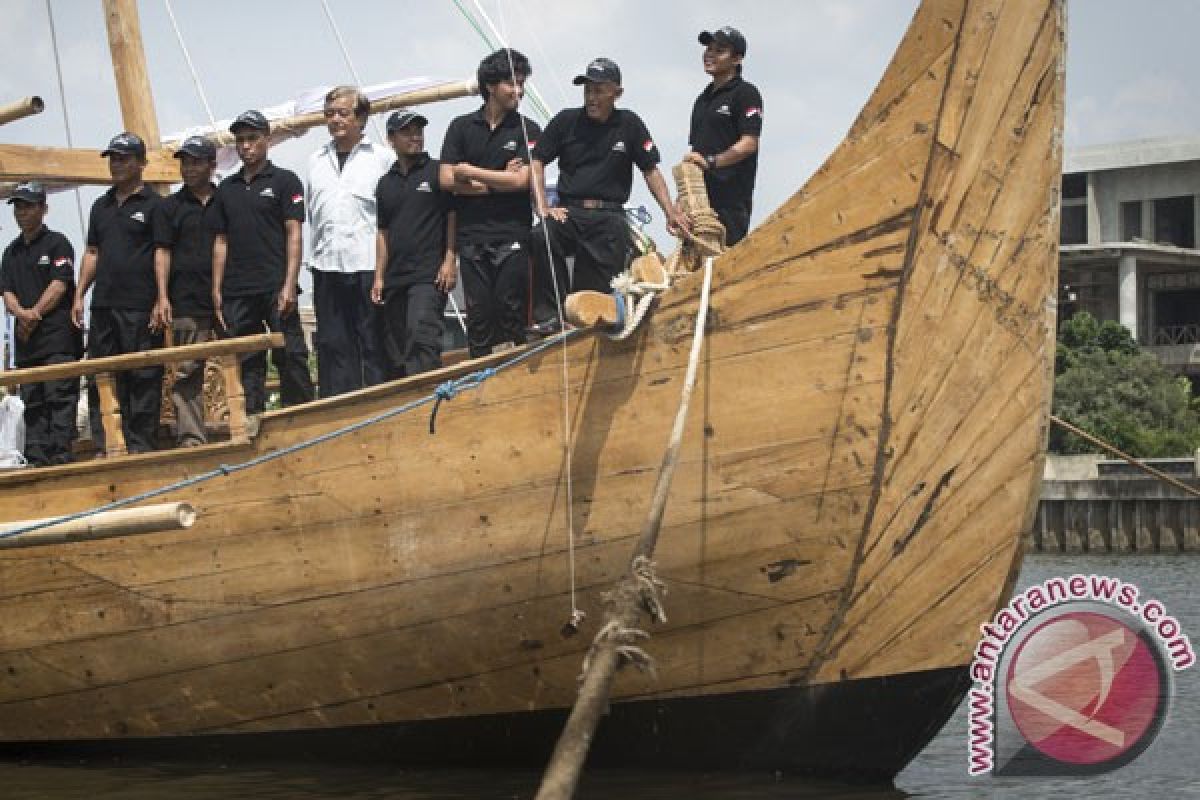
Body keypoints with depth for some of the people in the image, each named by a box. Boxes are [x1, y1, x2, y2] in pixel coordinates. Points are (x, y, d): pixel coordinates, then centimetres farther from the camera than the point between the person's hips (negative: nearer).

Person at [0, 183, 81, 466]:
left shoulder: (57, 243, 2)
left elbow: (59, 286, -7)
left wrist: (34, 314, -11)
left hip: (58, 336, -6)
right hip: (25, 337, 6)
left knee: (59, 397, -11)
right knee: (32, 402, 5)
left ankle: (61, 453, -14)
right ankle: (36, 458, 6)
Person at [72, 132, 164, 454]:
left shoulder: (153, 205, -1)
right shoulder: (101, 206, 19)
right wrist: (79, 295, 13)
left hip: (140, 307, -7)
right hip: (103, 306, 7)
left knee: (143, 379, -4)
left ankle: (140, 445, -1)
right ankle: (104, 445, 9)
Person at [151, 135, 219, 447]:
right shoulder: (169, 207, 11)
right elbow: (162, 253, 6)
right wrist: (162, 298, -5)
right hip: (186, 305, -1)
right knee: (187, 372, -6)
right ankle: (191, 437, -7)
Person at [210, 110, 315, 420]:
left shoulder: (285, 181, 3)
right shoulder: (227, 188, 16)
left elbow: (294, 234, -4)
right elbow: (221, 242, 17)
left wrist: (289, 285, -13)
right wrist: (216, 290, 8)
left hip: (276, 289, -4)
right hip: (237, 291, 4)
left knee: (291, 357, -7)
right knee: (246, 364, 5)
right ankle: (252, 422, 8)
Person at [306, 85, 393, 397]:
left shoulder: (381, 157, 1)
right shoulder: (316, 161, 15)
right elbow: (310, 210, 19)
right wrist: (322, 245, 11)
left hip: (369, 264, -4)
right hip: (327, 264, 4)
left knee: (373, 342, 0)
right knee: (333, 343, 6)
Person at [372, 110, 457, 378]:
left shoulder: (437, 172, 2)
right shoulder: (386, 183, 16)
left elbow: (454, 217, -1)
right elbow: (383, 233, 16)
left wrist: (450, 261, -10)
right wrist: (379, 277, 9)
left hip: (430, 275, -6)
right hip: (395, 279, 6)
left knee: (421, 336, -20)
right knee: (395, 348, 7)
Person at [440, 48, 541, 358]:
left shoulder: (527, 130, 4)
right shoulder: (461, 127, 8)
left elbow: (522, 180, -7)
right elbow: (446, 180, 0)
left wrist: (470, 172, -2)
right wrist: (499, 180, -4)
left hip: (512, 236, -2)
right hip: (472, 236, 2)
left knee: (512, 312, -4)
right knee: (478, 315, 3)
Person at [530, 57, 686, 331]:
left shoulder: (629, 124, 6)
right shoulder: (567, 120, 6)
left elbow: (651, 171, 10)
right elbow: (537, 161, 8)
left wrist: (671, 213, 1)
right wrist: (543, 207, -4)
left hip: (609, 216, 1)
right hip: (568, 211, 0)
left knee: (598, 288, -7)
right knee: (544, 237, -31)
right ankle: (549, 316, -27)